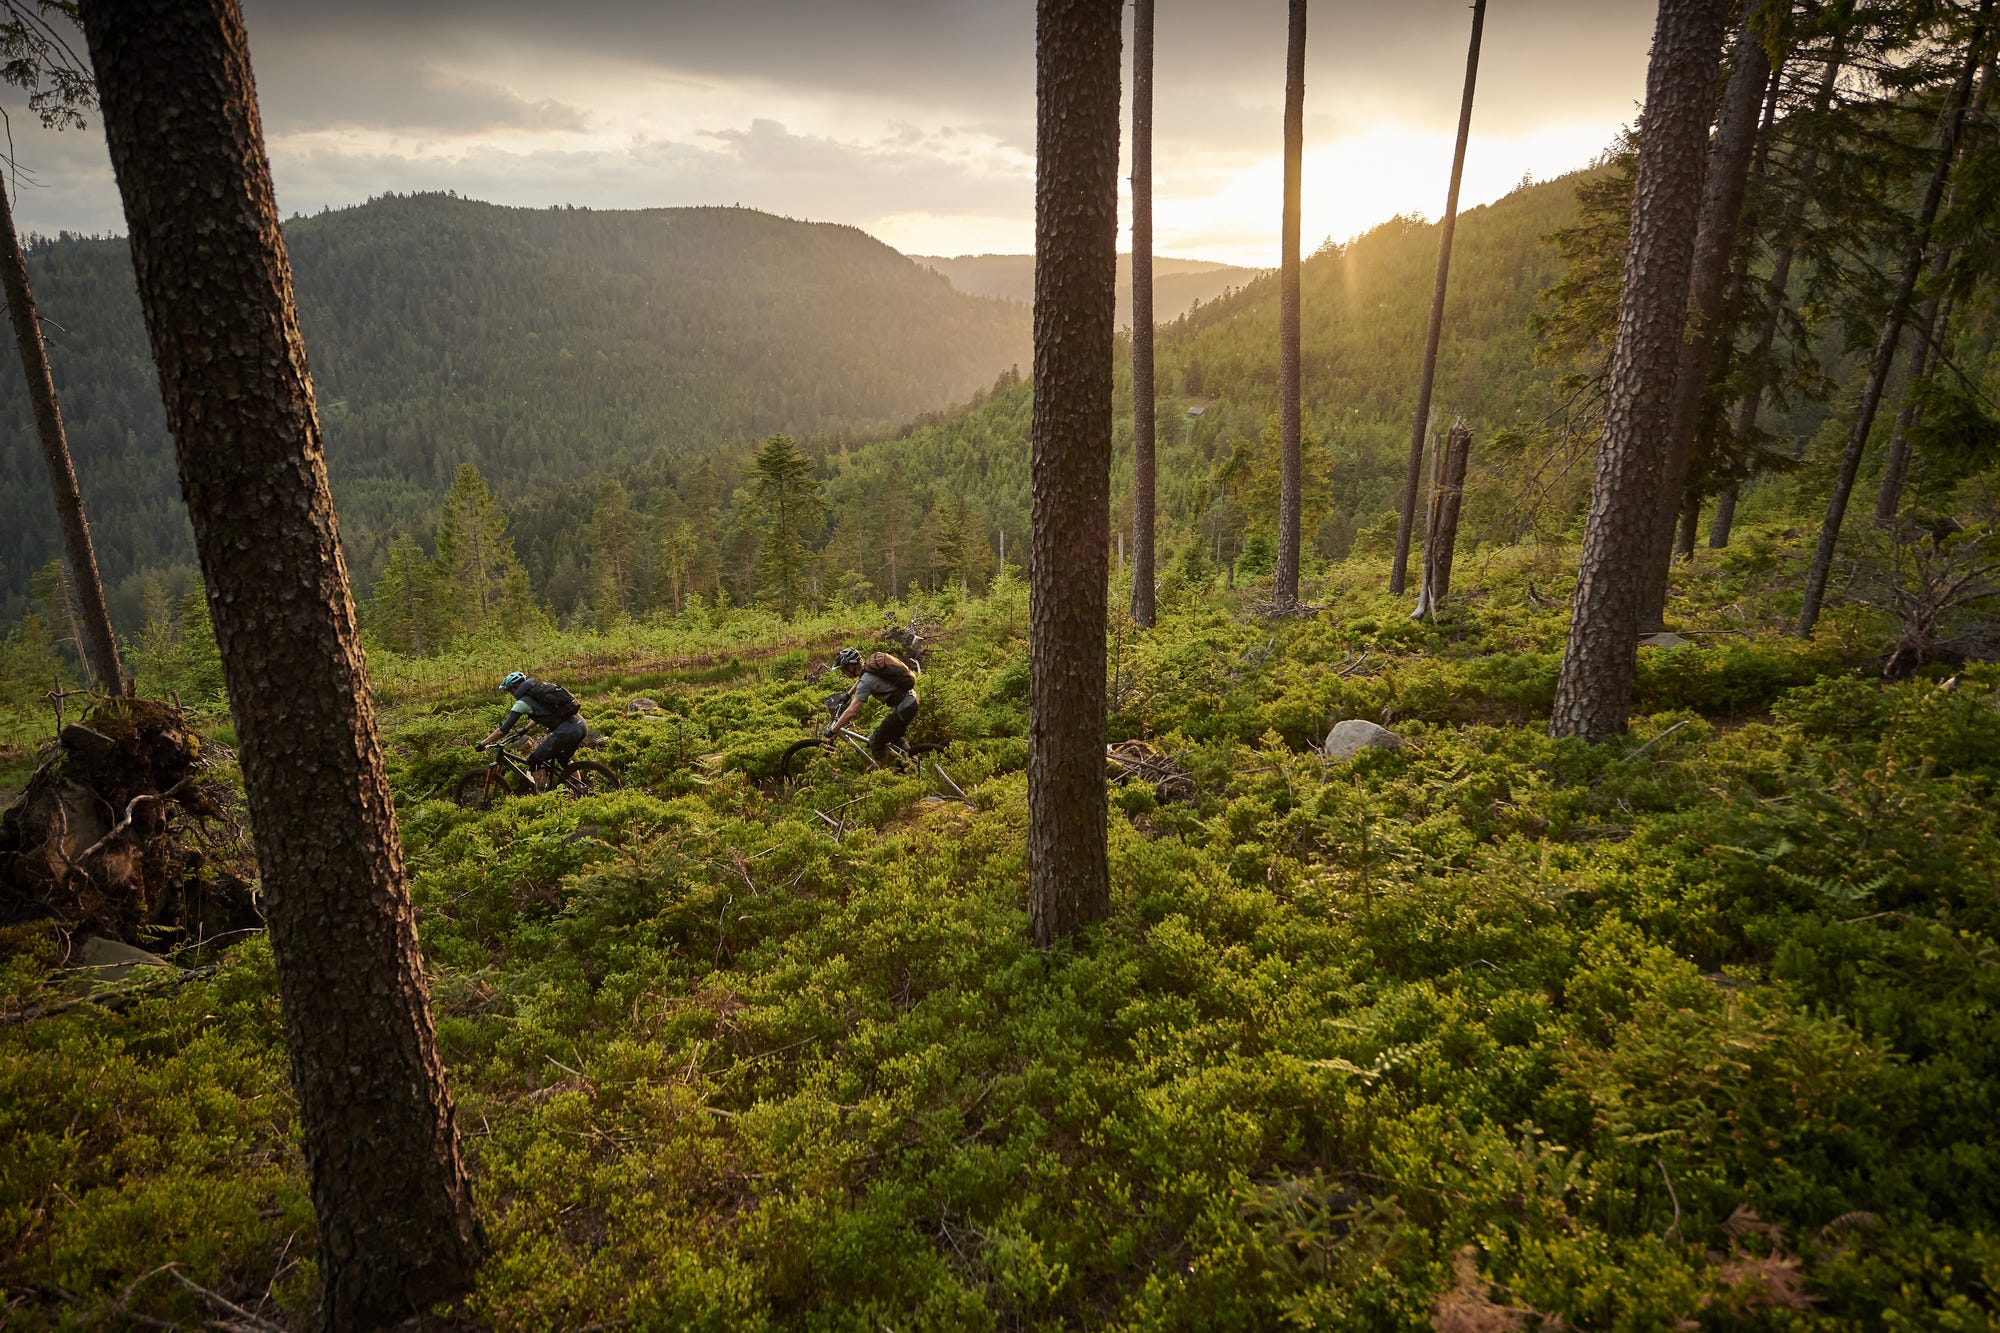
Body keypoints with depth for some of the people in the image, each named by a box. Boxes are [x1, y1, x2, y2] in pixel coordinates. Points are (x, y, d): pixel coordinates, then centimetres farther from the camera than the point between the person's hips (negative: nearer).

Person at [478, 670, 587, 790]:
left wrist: (482, 744, 7)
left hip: (567, 731, -8)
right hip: (581, 725, 8)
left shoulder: (523, 702, -1)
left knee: (535, 761, 5)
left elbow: (504, 730, -2)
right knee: (563, 759, 31)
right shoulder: (541, 688, 21)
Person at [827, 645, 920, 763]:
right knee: (895, 737, 29)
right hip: (912, 699, 9)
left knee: (876, 742, 0)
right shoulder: (868, 666, 5)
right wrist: (848, 695, 41)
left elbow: (851, 712, -25)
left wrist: (832, 731, -16)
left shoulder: (865, 681, -21)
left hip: (903, 708, -9)